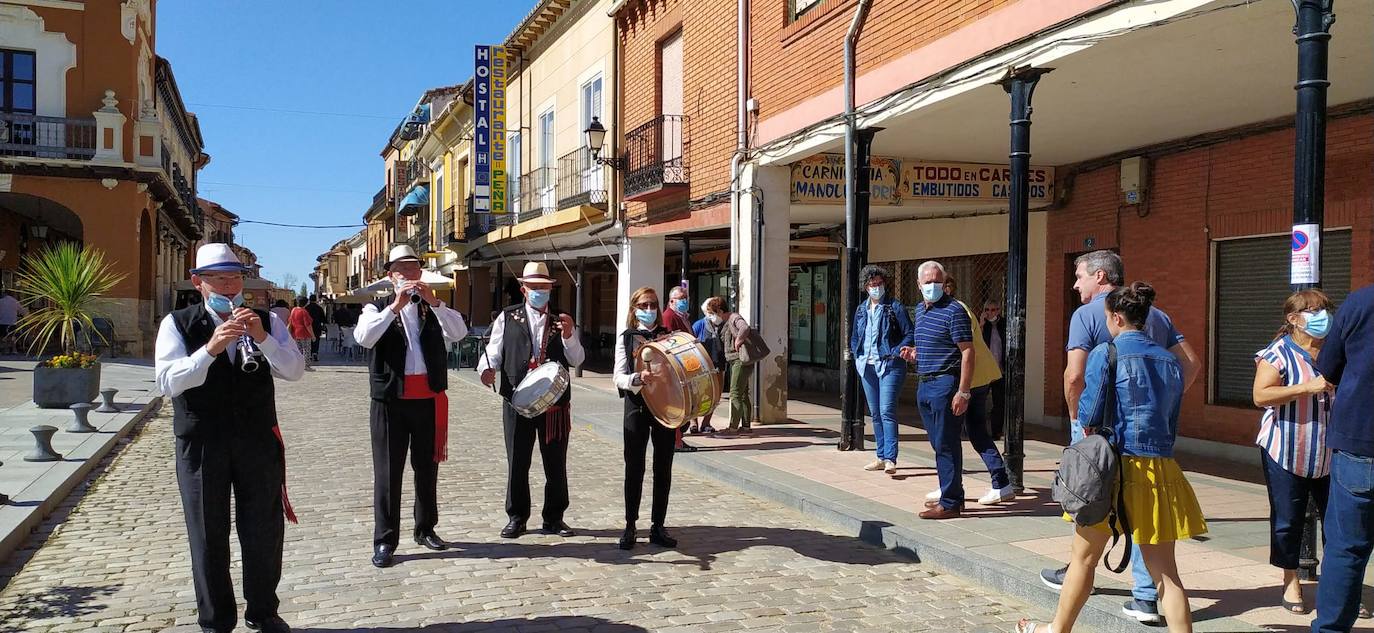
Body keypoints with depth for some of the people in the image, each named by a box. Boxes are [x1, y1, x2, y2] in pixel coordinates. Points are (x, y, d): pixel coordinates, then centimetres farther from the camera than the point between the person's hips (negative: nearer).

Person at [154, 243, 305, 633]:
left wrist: (262, 337, -21)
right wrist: (210, 349, -28)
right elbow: (167, 382, -14)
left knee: (265, 530, 10)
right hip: (201, 444, -2)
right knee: (209, 536, 7)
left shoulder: (266, 321, 4)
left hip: (258, 440, 2)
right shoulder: (177, 324, -2)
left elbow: (295, 371, -6)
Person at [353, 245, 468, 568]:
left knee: (427, 468, 13)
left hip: (429, 400, 3)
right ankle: (385, 541, 8)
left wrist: (433, 301, -18)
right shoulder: (378, 309, 5)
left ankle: (425, 529, 28)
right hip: (390, 400, -2)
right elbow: (363, 337, -15)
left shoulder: (434, 309, 10)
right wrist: (395, 306, -21)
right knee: (388, 472, 1)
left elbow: (459, 332, -8)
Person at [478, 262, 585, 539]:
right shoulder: (507, 318, 7)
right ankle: (517, 518, 19)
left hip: (555, 403, 1)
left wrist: (568, 336, -15)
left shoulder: (562, 320, 10)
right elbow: (493, 351, 2)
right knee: (517, 463, 5)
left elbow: (577, 360, 3)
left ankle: (554, 518, 21)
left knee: (556, 463, 8)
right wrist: (487, 368, -19)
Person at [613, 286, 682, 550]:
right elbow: (619, 377, -5)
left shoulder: (669, 336, 9)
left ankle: (658, 526, 14)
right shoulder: (627, 338, 3)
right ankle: (630, 526, 10)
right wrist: (638, 378, -25)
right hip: (637, 406, -2)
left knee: (663, 468, 5)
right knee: (634, 467, 1)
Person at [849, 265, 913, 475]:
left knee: (887, 412, -15)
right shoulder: (861, 309, 14)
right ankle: (880, 457, 19)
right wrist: (857, 356, 10)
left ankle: (890, 459, -17)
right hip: (867, 367, 6)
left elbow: (910, 335, -5)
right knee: (875, 413, 11)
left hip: (889, 365, -6)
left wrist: (895, 353, -15)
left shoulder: (895, 307, -4)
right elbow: (854, 336, 24)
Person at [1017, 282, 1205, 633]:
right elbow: (1172, 424, 14)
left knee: (1084, 558, 12)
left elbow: (1089, 418, -7)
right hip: (1161, 469, 5)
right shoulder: (1171, 362, 8)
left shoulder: (1105, 354, -8)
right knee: (1165, 570, 7)